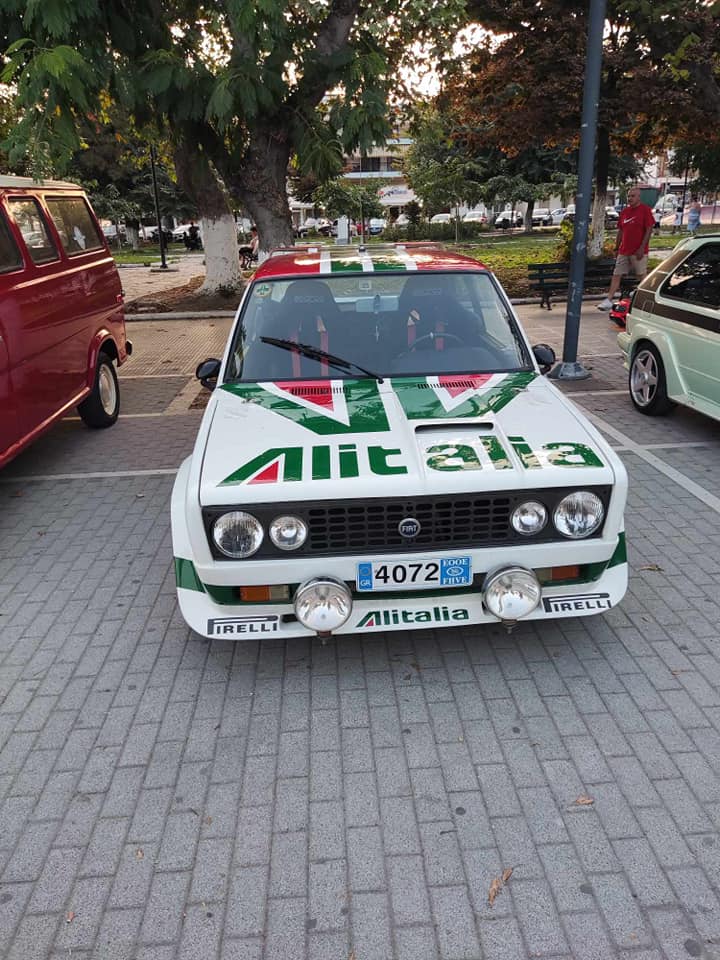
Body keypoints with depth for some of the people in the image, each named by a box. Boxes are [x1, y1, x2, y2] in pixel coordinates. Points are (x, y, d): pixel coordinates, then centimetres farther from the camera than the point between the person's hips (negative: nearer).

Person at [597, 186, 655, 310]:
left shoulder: (645, 209, -5)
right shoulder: (625, 211, 12)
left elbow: (649, 230, -10)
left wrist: (642, 248, -16)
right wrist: (617, 248, 14)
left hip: (638, 252, -6)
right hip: (623, 251, 6)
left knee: (642, 277, 0)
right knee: (616, 275, 1)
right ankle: (608, 300, 0)